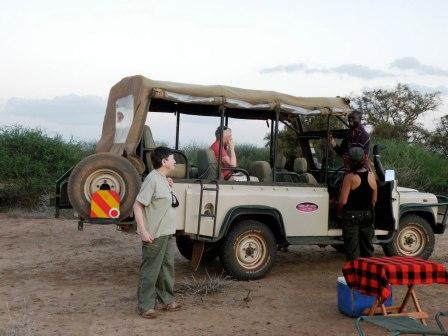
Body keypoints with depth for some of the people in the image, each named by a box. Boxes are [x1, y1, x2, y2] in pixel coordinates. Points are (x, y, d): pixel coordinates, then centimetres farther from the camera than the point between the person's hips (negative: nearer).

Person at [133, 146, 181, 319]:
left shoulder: (163, 179, 11)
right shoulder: (153, 179, -17)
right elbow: (138, 205, -19)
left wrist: (169, 188, 8)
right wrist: (143, 231, -23)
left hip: (168, 233, 9)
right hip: (154, 235, -9)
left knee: (167, 267, 18)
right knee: (150, 272, 0)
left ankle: (166, 300, 31)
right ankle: (145, 306, 9)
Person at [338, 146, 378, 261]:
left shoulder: (350, 177, -16)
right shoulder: (371, 176, -1)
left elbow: (343, 201, -17)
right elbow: (374, 200, 7)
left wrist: (339, 213, 0)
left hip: (352, 215, -5)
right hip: (368, 215, 5)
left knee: (352, 249, 3)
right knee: (367, 247, 17)